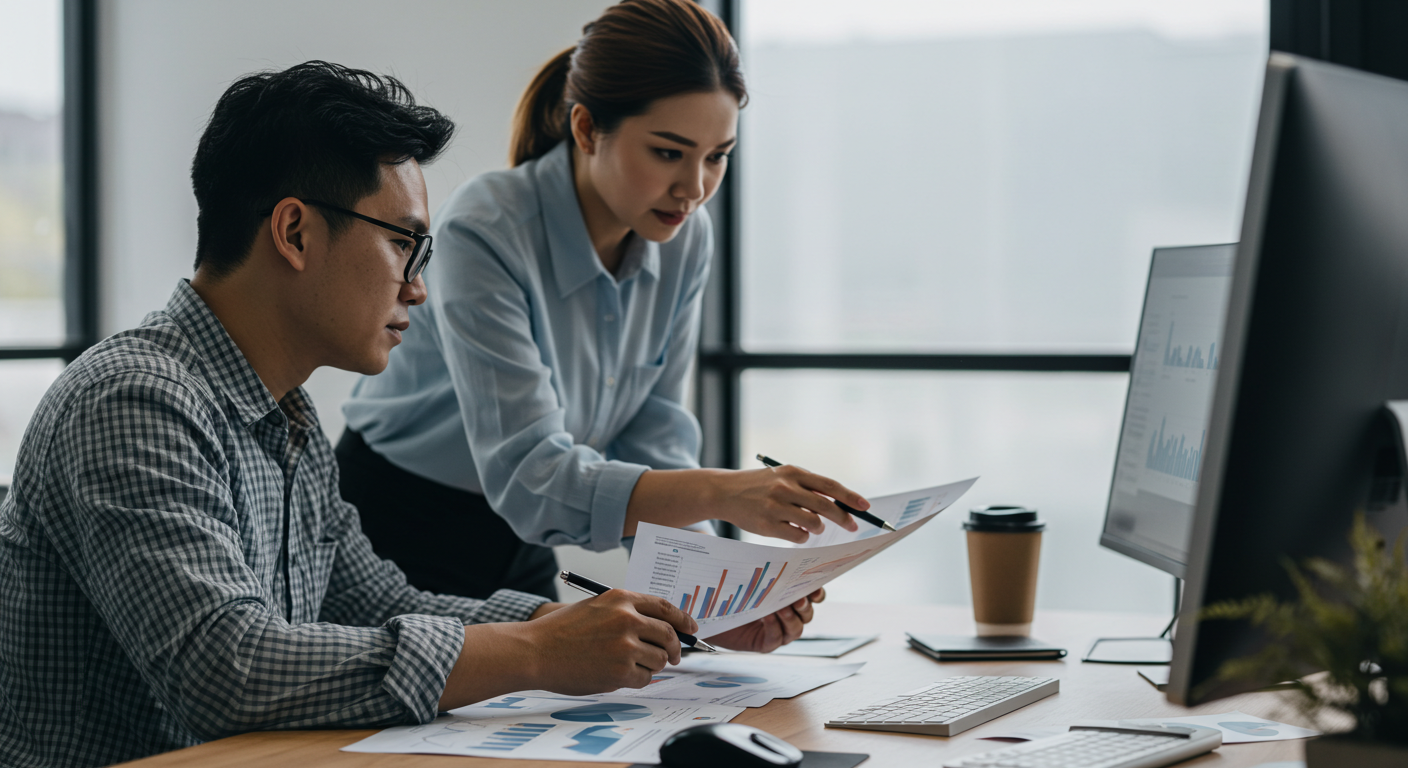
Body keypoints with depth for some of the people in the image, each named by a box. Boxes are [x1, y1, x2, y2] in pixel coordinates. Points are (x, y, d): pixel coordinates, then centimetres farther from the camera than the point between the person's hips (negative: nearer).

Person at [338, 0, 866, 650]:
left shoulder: (684, 239, -7)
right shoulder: (484, 235, -28)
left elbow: (652, 439, -5)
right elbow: (526, 474, -35)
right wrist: (722, 493, -46)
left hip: (519, 547, 6)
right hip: (397, 541, -6)